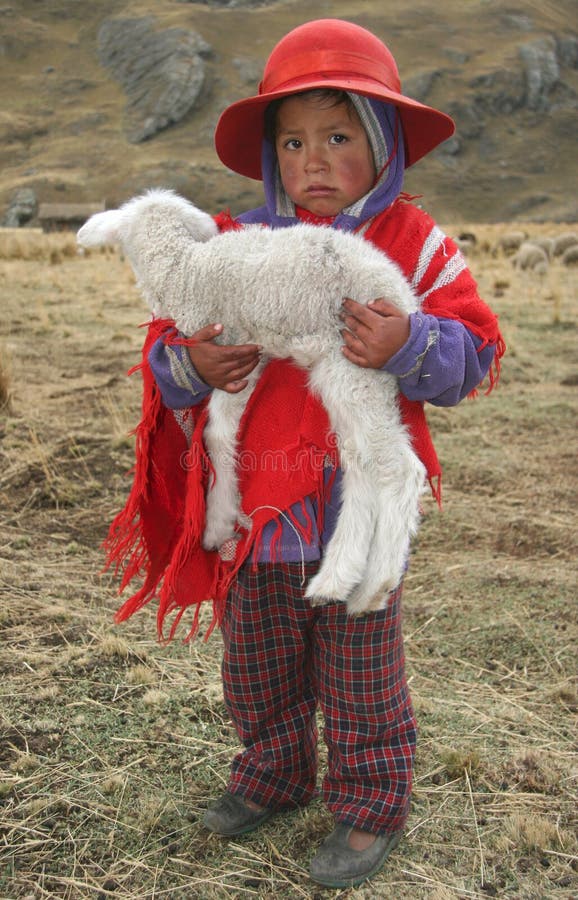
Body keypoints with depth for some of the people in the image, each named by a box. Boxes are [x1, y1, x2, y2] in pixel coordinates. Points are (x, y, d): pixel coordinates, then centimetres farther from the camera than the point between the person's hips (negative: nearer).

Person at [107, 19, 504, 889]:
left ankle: (369, 805, 34)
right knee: (257, 672, 20)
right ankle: (274, 774, 45)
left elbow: (475, 351, -9)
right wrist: (190, 364, -18)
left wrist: (408, 344, -29)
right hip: (252, 513, 4)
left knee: (360, 679, 12)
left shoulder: (413, 245, -5)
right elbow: (166, 351, 5)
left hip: (357, 514, -3)